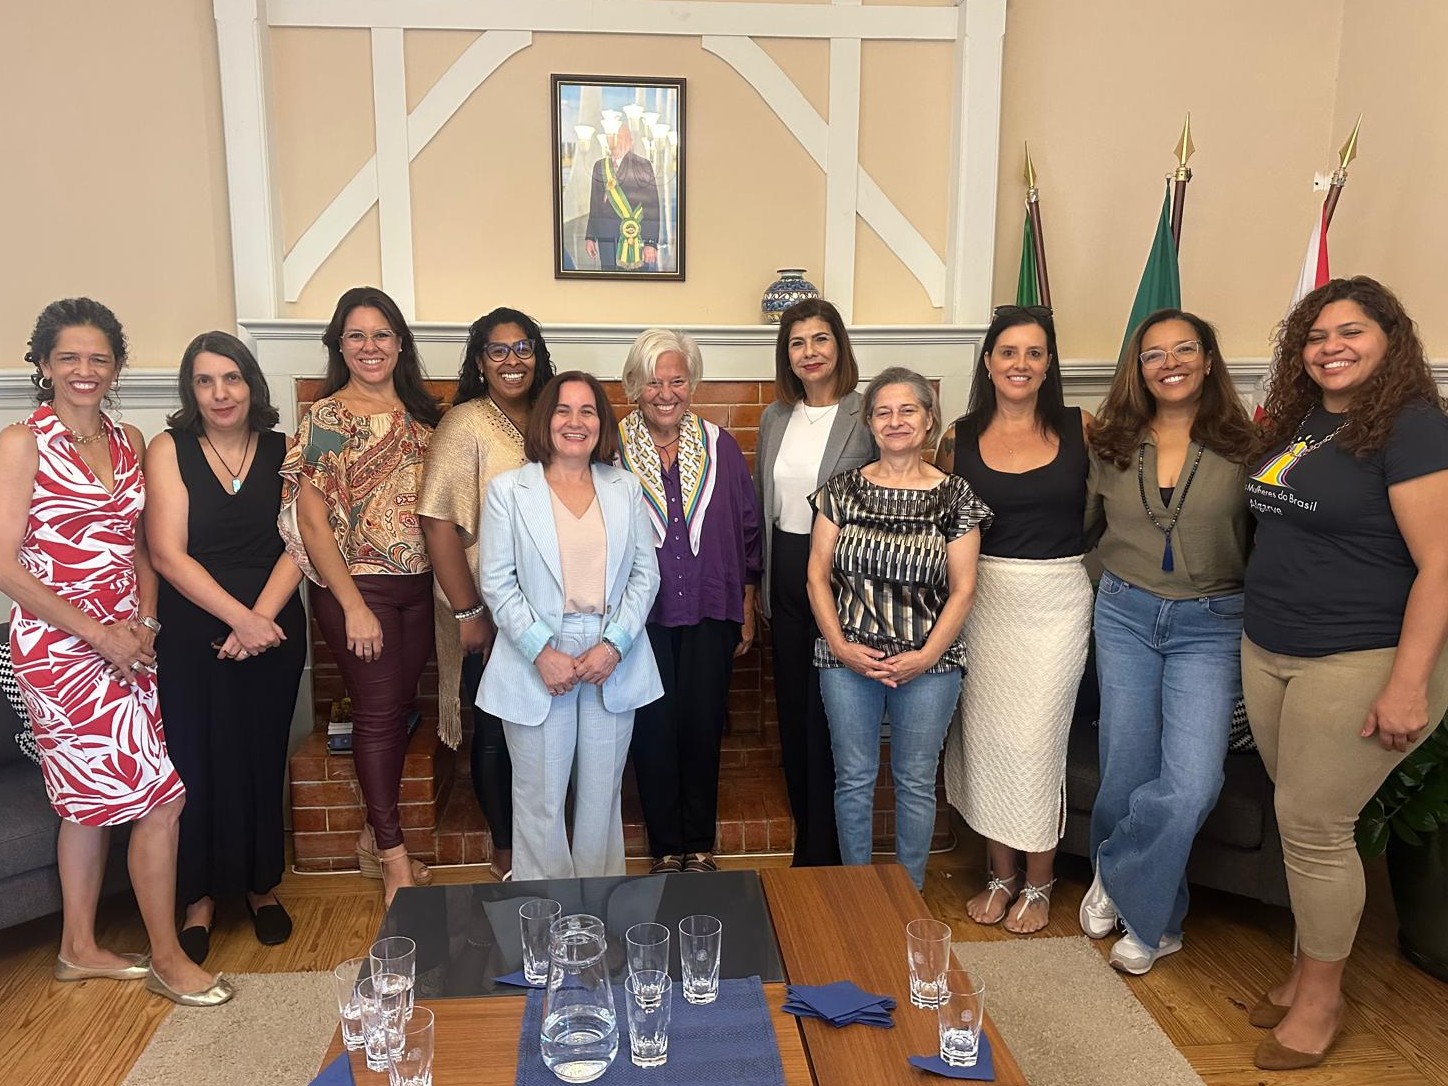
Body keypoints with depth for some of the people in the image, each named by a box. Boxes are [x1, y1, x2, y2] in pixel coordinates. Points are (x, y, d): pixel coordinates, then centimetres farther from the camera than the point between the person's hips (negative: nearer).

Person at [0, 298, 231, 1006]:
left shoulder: (128, 443, 9)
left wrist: (145, 622, -1)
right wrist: (100, 633, -15)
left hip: (122, 643, 6)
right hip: (58, 645, -6)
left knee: (91, 798, 16)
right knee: (161, 796, -6)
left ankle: (79, 948, 32)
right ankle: (167, 959, 11)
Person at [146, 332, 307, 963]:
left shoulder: (281, 451, 4)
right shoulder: (169, 450, -2)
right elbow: (168, 554, -9)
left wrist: (260, 617, -14)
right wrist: (238, 618, -16)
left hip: (273, 629, 2)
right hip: (190, 633, -1)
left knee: (262, 760, 10)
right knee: (198, 763, 4)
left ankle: (261, 885, 28)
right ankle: (200, 898, 22)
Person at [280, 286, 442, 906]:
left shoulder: (419, 413, 8)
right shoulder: (325, 418, -7)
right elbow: (311, 520, -10)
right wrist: (354, 605, -14)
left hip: (417, 585, 5)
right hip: (356, 585, -5)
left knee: (400, 708, 12)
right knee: (378, 712, 1)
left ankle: (374, 838, 28)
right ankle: (394, 859, 14)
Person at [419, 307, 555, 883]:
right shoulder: (465, 424, -12)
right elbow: (439, 521, -17)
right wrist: (467, 612, -18)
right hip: (490, 616, -5)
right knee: (496, 731, 8)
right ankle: (506, 851, 27)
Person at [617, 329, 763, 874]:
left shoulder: (720, 447, 2)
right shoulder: (611, 449, -4)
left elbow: (747, 532, 7)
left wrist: (746, 612, 7)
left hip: (710, 614, 1)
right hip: (641, 617, -1)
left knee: (703, 726, 7)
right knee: (653, 729, 6)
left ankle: (700, 845, 26)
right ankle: (666, 848, 25)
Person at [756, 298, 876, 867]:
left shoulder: (866, 417, -9)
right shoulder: (775, 418, 9)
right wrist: (760, 580, 13)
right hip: (785, 578, 6)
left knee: (827, 713, -1)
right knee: (792, 707, 15)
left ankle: (824, 849, 15)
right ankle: (806, 829, 34)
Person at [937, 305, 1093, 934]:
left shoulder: (1079, 429, -1)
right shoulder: (959, 440, 2)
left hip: (1056, 599, -2)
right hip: (982, 596, 2)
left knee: (1035, 740, 1)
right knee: (984, 737, 7)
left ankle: (1038, 884, 22)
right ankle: (1000, 875, 26)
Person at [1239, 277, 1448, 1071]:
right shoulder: (1296, 422, 10)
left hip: (1359, 662, -6)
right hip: (1267, 654, 7)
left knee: (1314, 826, 0)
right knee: (1301, 818, 14)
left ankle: (1322, 997, 19)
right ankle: (1308, 968, 30)